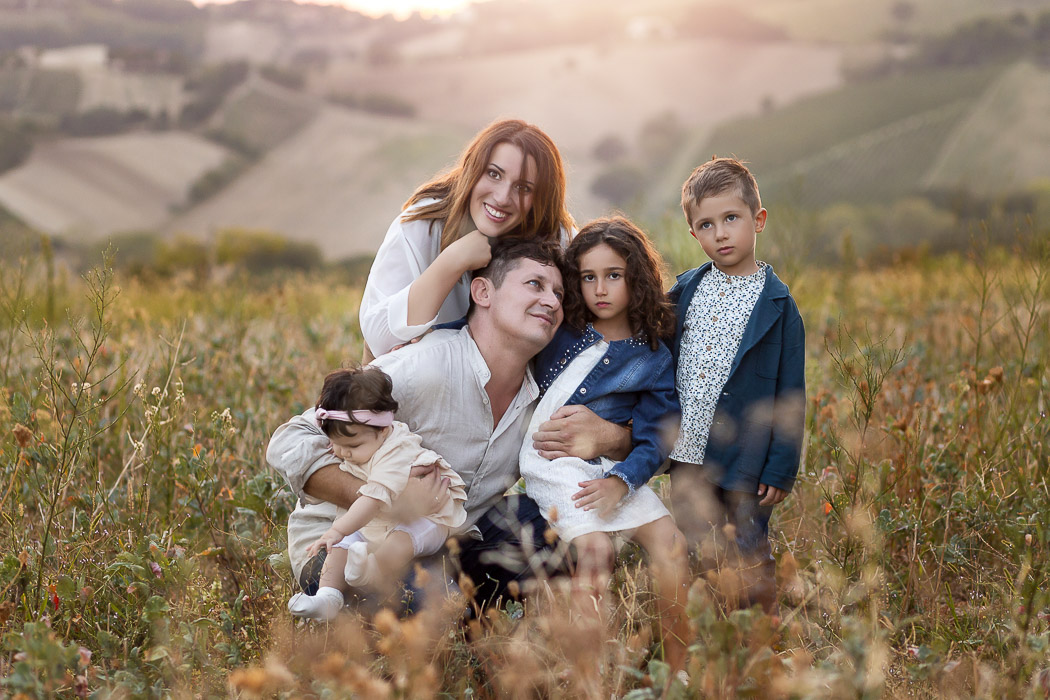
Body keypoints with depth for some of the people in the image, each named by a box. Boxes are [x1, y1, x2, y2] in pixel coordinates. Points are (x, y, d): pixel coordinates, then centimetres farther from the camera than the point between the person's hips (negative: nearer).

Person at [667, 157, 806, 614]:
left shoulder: (777, 305, -5)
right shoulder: (685, 289, 6)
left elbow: (789, 394, -5)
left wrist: (781, 468, -9)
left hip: (745, 461, -4)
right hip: (686, 455, 4)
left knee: (749, 558, 4)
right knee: (694, 560, 10)